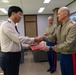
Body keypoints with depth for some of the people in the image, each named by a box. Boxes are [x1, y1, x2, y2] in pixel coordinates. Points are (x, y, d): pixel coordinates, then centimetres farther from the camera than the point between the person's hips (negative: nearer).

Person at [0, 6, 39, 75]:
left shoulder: (12, 26, 11)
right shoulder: (6, 25, -19)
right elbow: (19, 39, -23)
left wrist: (28, 45, 7)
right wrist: (34, 40, -13)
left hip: (13, 56, 9)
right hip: (9, 57, -9)